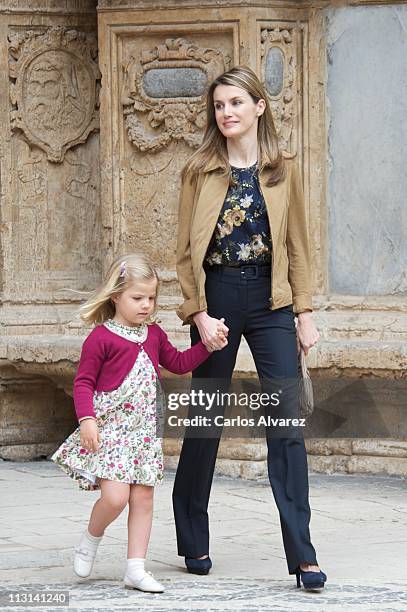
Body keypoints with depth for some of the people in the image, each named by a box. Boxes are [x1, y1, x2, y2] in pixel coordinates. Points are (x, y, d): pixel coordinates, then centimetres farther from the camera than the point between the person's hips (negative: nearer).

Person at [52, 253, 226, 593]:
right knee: (115, 496, -18)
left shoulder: (154, 334, 11)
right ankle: (91, 539, 12)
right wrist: (87, 418, -20)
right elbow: (83, 383, -8)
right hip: (109, 429, -6)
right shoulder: (101, 338, -9)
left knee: (143, 498, 3)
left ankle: (136, 568, 8)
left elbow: (178, 363, 22)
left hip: (144, 430, 6)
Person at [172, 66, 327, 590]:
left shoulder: (283, 172, 6)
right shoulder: (199, 172, 2)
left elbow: (297, 246, 9)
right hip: (216, 300, -1)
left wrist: (304, 313, 4)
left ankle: (302, 555, -8)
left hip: (270, 300, 1)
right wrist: (199, 313, -9)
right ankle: (193, 542, 23)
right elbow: (185, 251, 1)